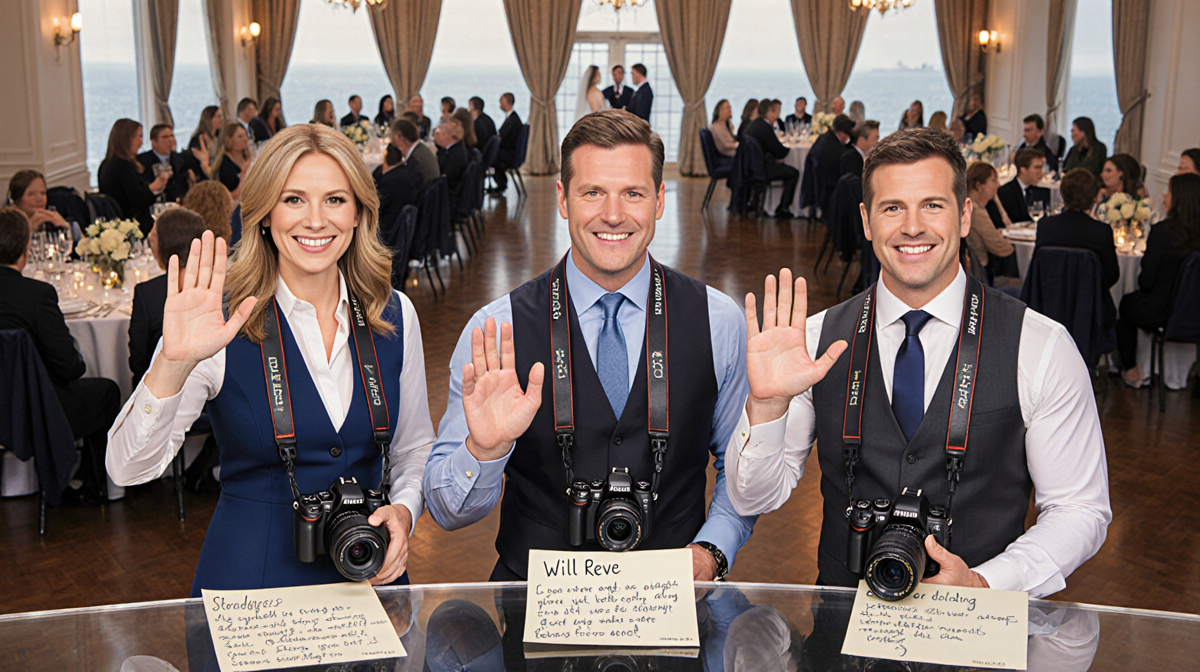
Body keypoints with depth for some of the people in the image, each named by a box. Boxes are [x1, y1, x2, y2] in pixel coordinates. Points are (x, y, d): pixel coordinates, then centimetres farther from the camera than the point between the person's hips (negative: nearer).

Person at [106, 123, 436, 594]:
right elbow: (129, 468, -17)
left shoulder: (394, 315, 2)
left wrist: (403, 510, -5)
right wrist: (174, 364, -32)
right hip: (250, 576, -2)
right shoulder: (221, 322, -9)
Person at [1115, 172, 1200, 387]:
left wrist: (1141, 280, 5)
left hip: (1160, 313, -5)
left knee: (1126, 303, 29)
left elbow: (1146, 281, -19)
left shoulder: (1161, 232, -25)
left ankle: (1130, 370, 39)